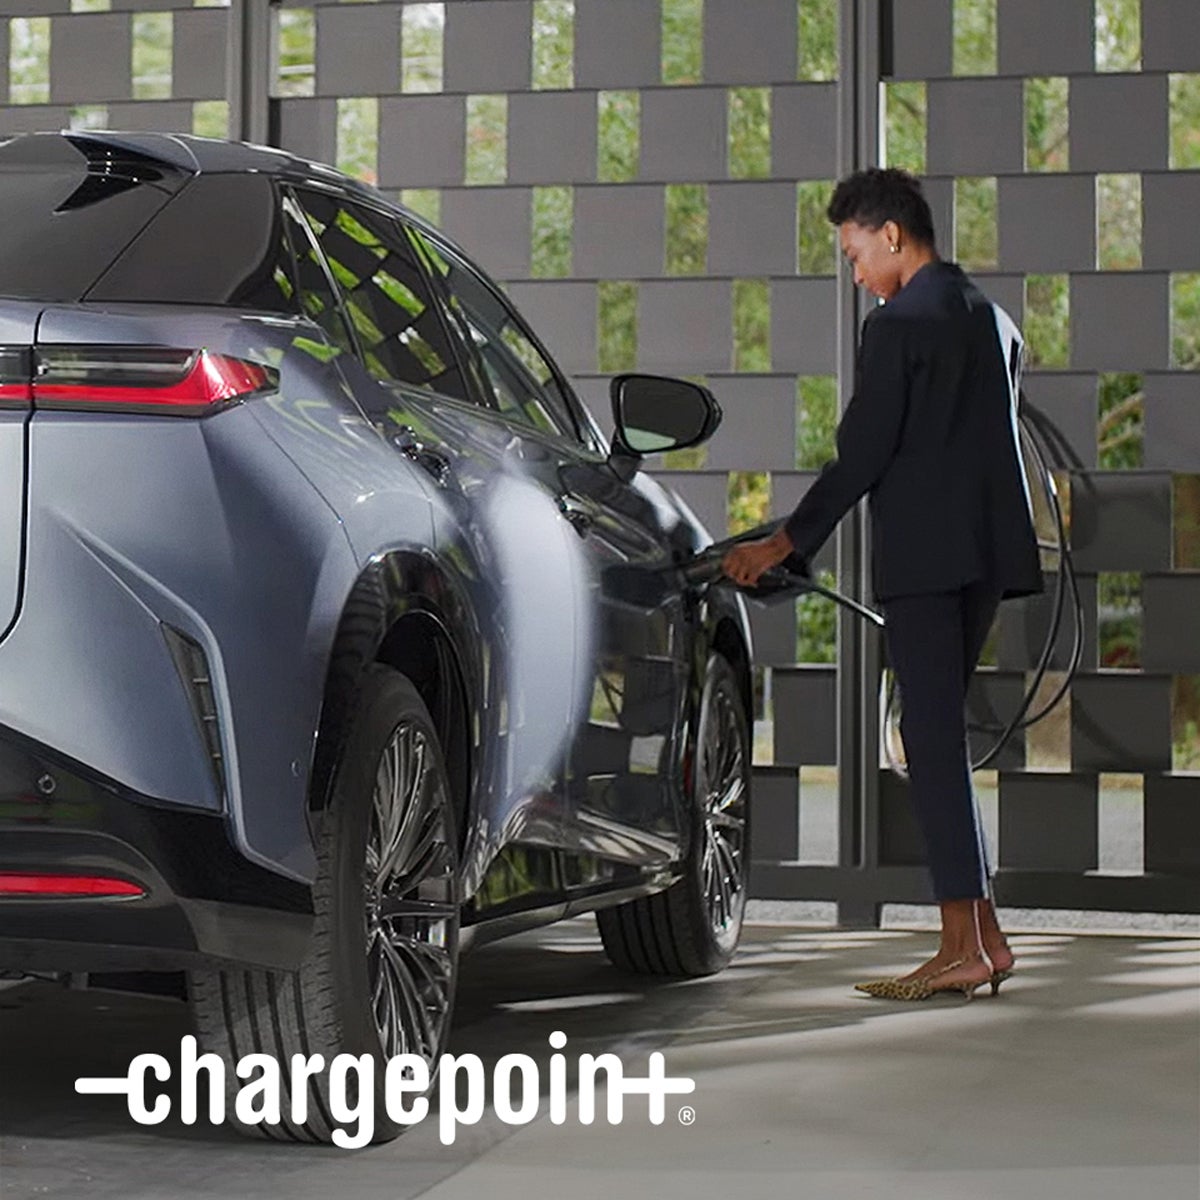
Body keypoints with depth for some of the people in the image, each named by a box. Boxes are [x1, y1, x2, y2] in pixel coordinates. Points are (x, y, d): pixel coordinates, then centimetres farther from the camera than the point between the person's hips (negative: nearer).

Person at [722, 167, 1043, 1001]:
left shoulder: (899, 325, -9)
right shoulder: (991, 321, 16)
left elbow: (863, 453, -12)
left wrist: (787, 543, -5)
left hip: (923, 556, -8)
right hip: (989, 552, 8)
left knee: (934, 738, -7)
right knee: (944, 735, 13)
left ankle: (965, 947, -9)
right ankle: (981, 933, 13)